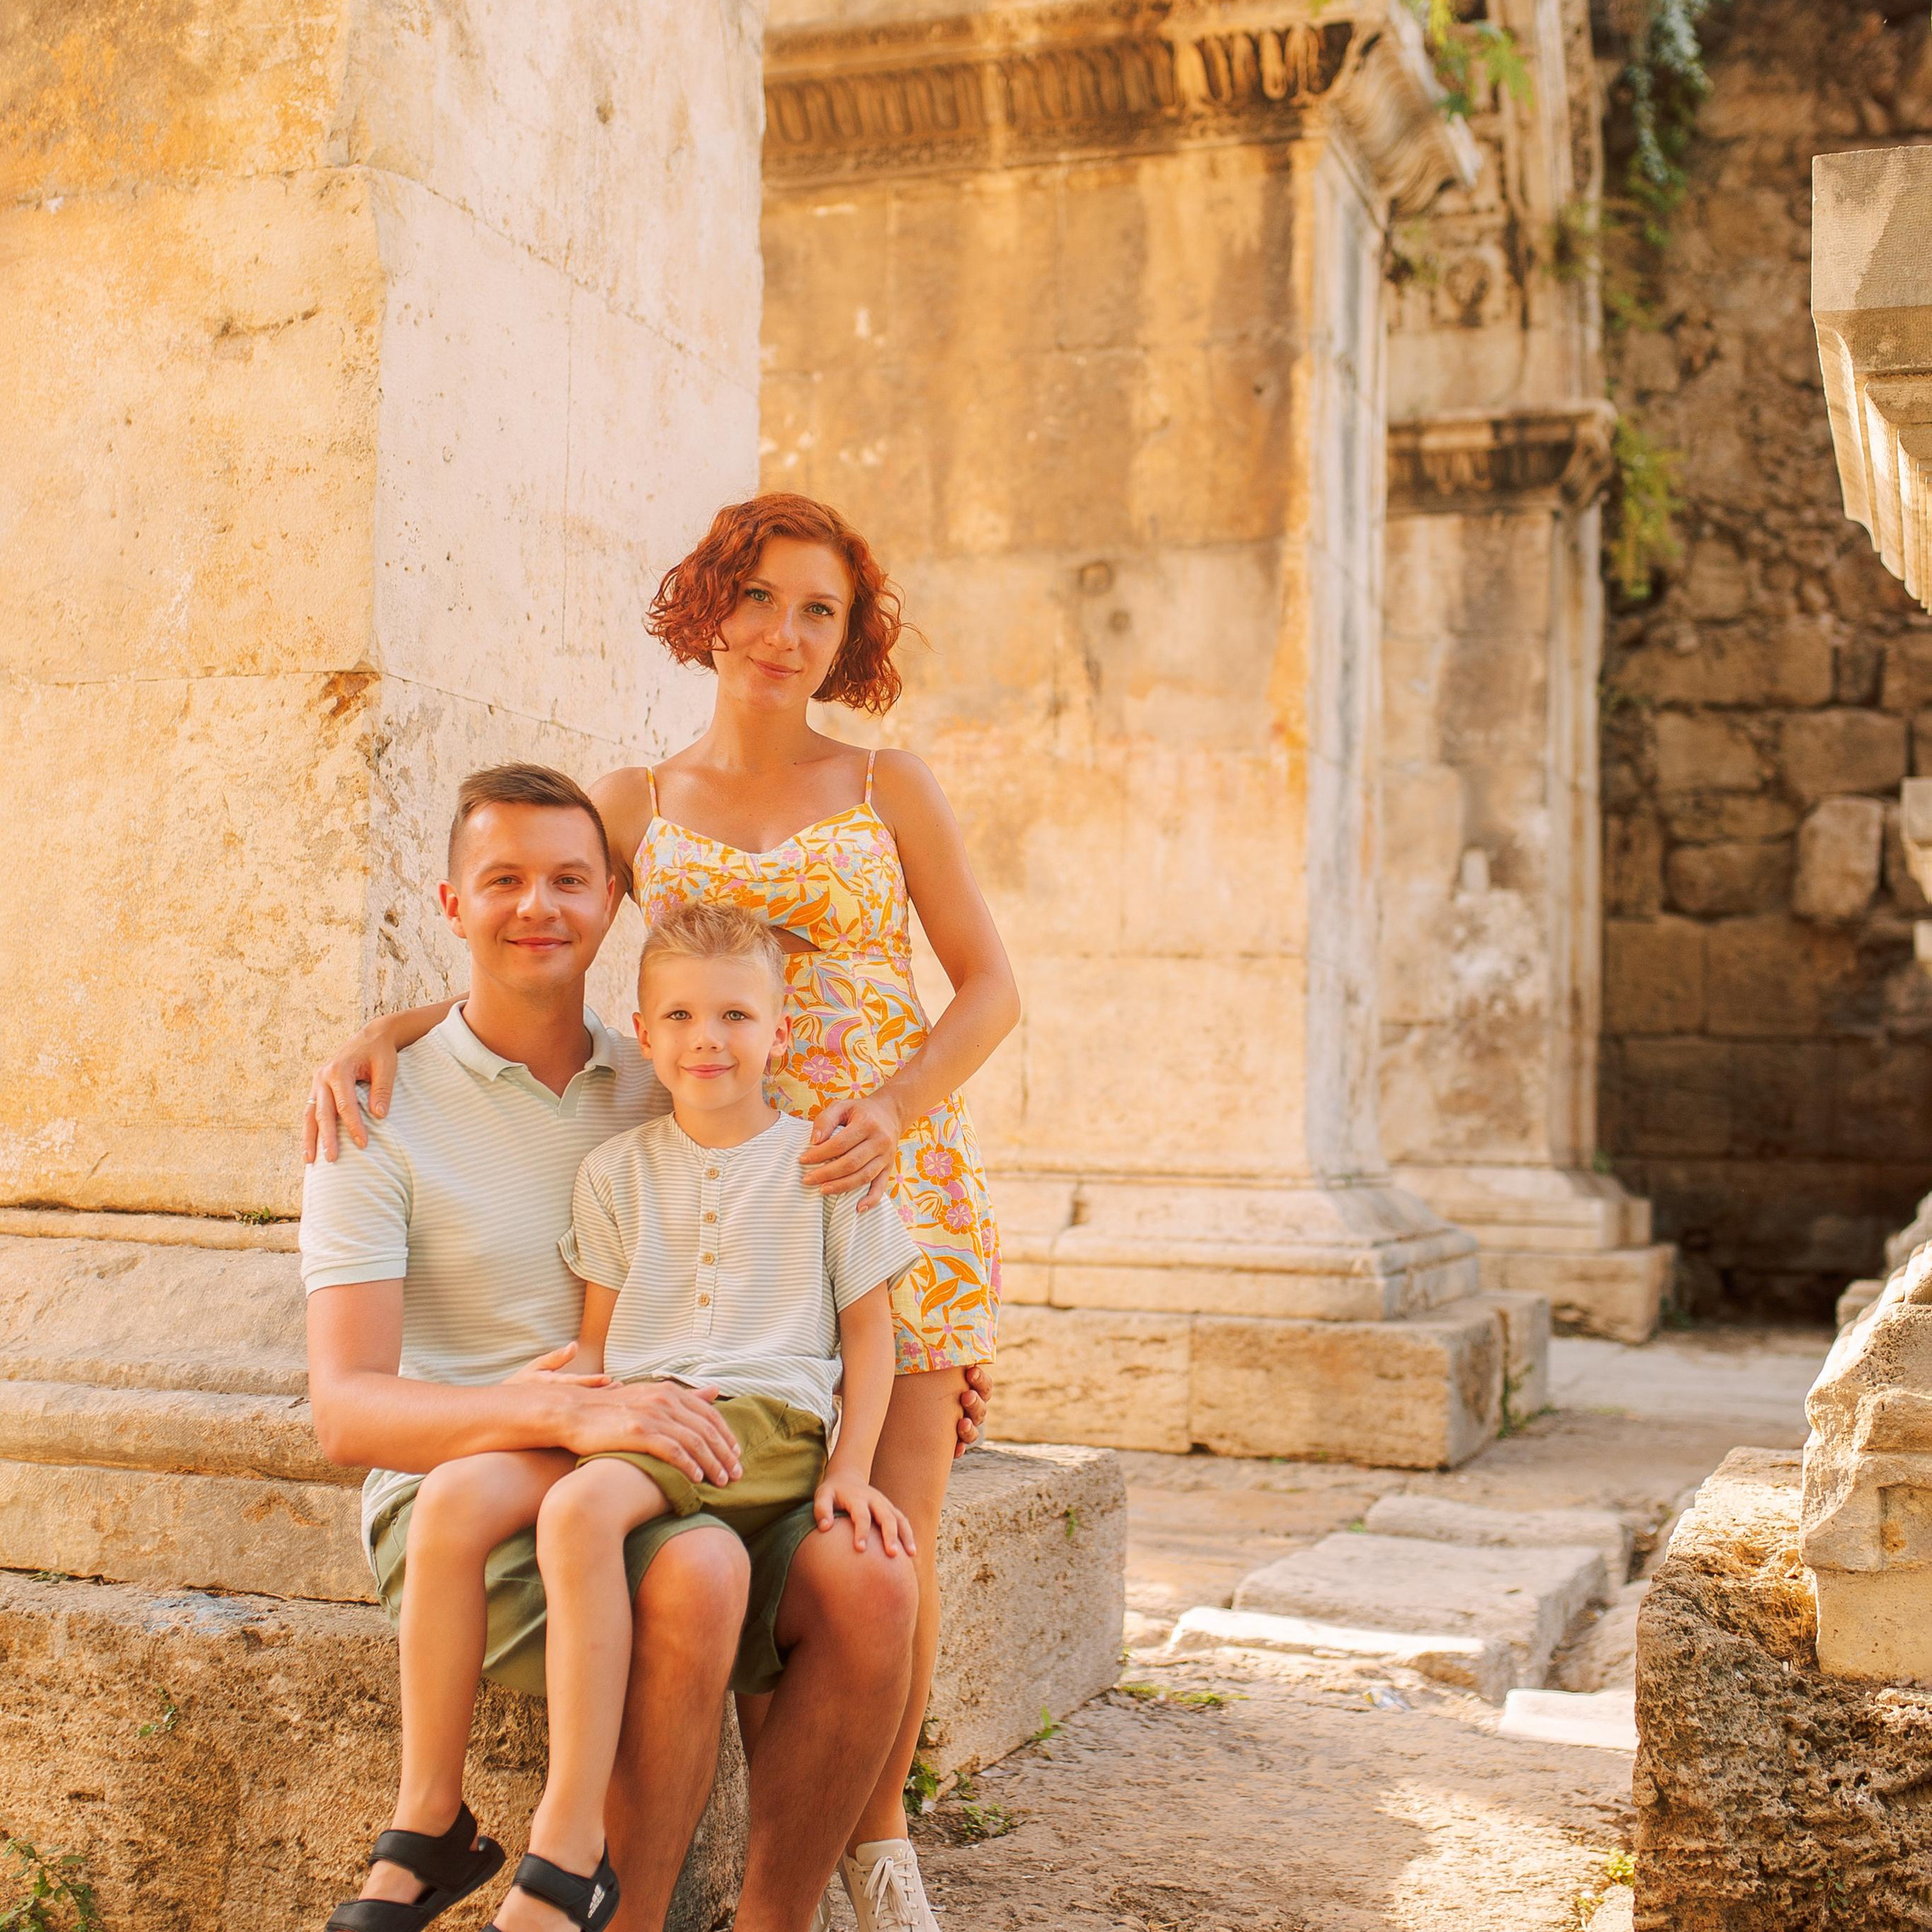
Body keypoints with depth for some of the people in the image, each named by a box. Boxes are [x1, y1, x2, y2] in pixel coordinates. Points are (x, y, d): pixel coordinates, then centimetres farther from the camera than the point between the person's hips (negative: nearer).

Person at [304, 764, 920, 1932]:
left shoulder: (664, 1096, 12)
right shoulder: (381, 1115, -3)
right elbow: (347, 1410, -14)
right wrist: (568, 1411, -31)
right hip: (464, 1497, -4)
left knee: (869, 1583, -24)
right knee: (697, 1573, -34)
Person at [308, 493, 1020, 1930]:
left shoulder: (889, 787, 5)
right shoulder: (637, 806, 9)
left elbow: (992, 986, 4)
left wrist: (893, 1109, -14)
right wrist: (377, 1036, -11)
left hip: (897, 1177, 0)